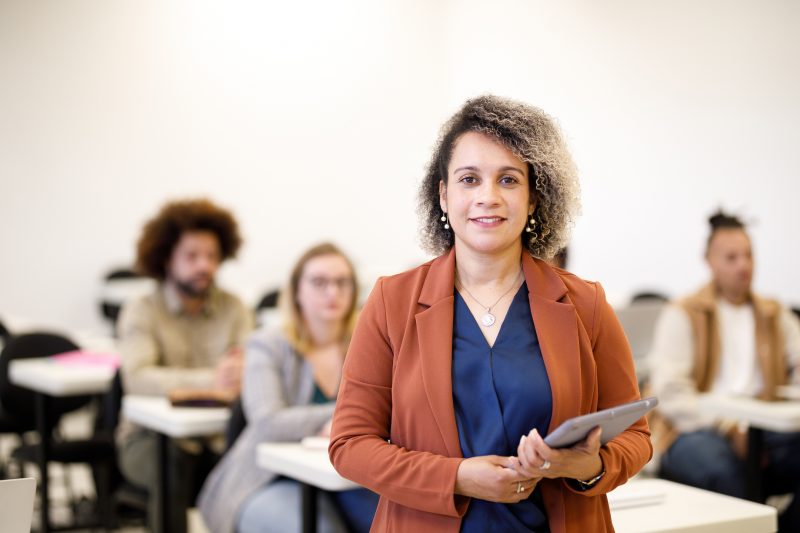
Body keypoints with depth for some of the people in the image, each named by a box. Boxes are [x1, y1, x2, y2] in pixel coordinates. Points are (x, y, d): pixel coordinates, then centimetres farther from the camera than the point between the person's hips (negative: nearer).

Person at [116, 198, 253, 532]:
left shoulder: (233, 309, 9)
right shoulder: (142, 311, 0)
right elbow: (137, 377, -18)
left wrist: (242, 373, -31)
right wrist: (209, 380, -32)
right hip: (152, 437, -2)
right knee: (176, 462, -34)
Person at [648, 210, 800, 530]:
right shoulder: (682, 315, 6)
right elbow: (669, 389, -7)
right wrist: (727, 430, -18)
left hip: (761, 432, 4)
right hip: (696, 431, -4)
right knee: (719, 465, -37)